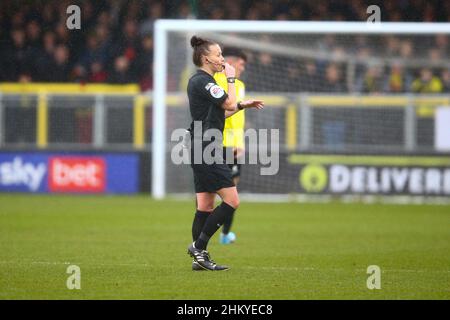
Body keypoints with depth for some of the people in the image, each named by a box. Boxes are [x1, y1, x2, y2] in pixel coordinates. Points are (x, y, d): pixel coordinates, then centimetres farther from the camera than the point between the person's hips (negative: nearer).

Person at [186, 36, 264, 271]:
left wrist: (243, 106, 21)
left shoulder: (199, 81, 18)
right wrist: (231, 78, -3)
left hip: (202, 150, 11)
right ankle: (199, 246, -9)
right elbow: (229, 103, -15)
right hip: (206, 149, -11)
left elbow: (219, 113, 27)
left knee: (205, 205, 9)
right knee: (231, 200, -11)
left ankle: (199, 258, 9)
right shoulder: (203, 81, -14)